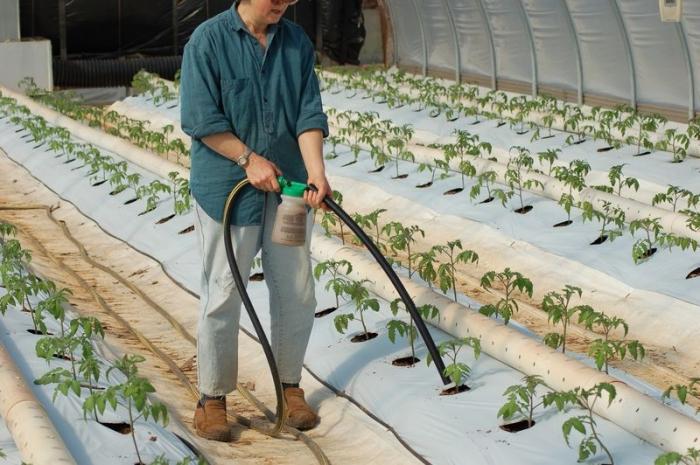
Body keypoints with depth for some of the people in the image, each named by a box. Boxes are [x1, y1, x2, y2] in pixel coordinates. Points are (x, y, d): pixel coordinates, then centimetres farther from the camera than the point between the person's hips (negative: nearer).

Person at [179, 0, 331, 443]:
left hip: (288, 189, 5)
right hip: (227, 190, -4)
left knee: (297, 292, 10)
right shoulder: (208, 39, -10)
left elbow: (309, 113, -2)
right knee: (223, 295, 1)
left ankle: (291, 386, 27)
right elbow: (199, 118, -13)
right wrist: (249, 160, -17)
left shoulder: (297, 42, 4)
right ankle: (213, 398, 15)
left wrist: (316, 172, -15)